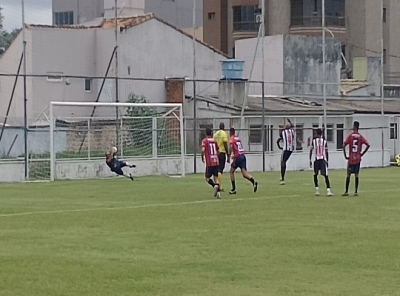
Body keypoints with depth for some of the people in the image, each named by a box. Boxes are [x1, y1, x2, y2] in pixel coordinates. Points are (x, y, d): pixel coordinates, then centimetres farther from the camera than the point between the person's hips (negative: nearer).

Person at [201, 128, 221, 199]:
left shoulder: (204, 141, -2)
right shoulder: (214, 141, 11)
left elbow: (203, 150, -17)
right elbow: (218, 151, 15)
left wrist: (202, 157, -1)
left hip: (209, 163, -4)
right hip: (216, 162, 4)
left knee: (207, 178, 7)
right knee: (216, 178, 8)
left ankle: (215, 185, -21)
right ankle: (218, 191, -9)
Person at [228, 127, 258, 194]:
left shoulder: (231, 138, -1)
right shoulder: (238, 138, 20)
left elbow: (231, 147, -19)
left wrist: (229, 155, -9)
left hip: (238, 157, -6)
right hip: (243, 156, 6)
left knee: (231, 171, 11)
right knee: (244, 173, -2)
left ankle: (233, 189, 11)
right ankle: (254, 182, -29)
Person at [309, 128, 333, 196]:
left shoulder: (314, 141, 3)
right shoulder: (324, 141, 3)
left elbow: (311, 151, 1)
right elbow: (326, 152, 5)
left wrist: (310, 160, 7)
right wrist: (327, 161, 13)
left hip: (316, 160, 1)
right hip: (323, 160, -1)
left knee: (315, 175, 17)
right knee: (326, 175, -4)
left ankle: (317, 190, 13)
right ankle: (328, 190, -14)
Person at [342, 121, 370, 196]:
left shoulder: (350, 136, -5)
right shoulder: (360, 137, 2)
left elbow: (344, 145, -13)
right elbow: (368, 145, -4)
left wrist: (345, 156, -5)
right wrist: (362, 154, 3)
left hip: (351, 159, -2)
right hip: (358, 159, 2)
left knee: (348, 175, 4)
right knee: (356, 175, 5)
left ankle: (346, 192, 5)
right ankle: (356, 192, 3)